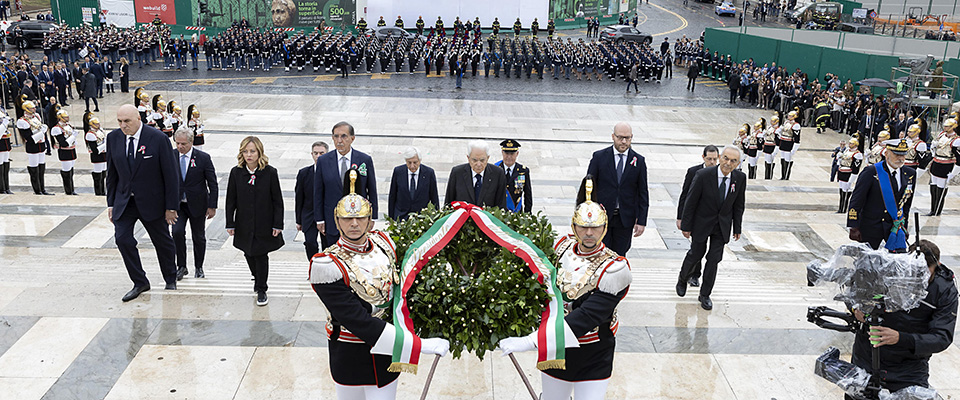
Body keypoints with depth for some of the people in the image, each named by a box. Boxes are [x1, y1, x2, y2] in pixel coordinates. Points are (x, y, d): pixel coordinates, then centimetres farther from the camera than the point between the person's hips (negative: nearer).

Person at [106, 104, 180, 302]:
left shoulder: (157, 138, -15)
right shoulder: (113, 138, -1)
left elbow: (170, 174, -11)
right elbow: (112, 173, 8)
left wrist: (171, 206, -11)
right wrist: (111, 203, 7)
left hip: (151, 201, -3)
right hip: (124, 200, 3)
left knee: (162, 241, 10)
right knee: (122, 238, -9)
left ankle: (171, 280, 32)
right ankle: (140, 283, 8)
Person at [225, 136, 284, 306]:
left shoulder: (270, 172, -10)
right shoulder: (236, 172, -3)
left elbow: (277, 201, -6)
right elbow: (231, 200, 2)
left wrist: (278, 224, -8)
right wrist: (230, 223, 0)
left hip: (264, 224, -3)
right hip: (244, 224, 3)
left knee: (261, 255, 0)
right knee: (249, 254, 13)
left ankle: (261, 290, 14)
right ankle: (257, 278, 41)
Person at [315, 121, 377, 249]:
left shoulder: (365, 160, -1)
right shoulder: (323, 161, 0)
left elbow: (372, 191, 4)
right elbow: (318, 193, 4)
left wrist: (372, 218, 3)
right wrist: (319, 220, 1)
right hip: (331, 223, 1)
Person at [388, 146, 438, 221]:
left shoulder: (429, 172, -5)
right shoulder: (398, 171, -2)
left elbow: (434, 198, 2)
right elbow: (392, 197, 5)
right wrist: (391, 218, 5)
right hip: (401, 218, 1)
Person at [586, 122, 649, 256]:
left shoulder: (639, 161, 2)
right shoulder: (599, 156, -2)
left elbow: (643, 193, 4)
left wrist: (641, 221, 0)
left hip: (625, 219, 1)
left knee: (619, 255, 7)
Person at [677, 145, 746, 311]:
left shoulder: (740, 178, -10)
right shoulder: (703, 175, -21)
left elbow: (738, 204, 2)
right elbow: (690, 202, -14)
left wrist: (737, 228, 5)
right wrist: (686, 226, -10)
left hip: (723, 225, 2)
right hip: (702, 223, -2)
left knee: (714, 259, 3)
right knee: (696, 254, 12)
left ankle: (705, 294, 19)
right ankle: (683, 280, 41)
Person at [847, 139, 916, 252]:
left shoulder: (910, 174, 4)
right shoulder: (871, 172, -11)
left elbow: (907, 204, 14)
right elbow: (856, 201, -10)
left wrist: (904, 227, 14)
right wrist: (854, 228, -13)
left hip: (895, 226, 4)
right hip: (871, 227, -3)